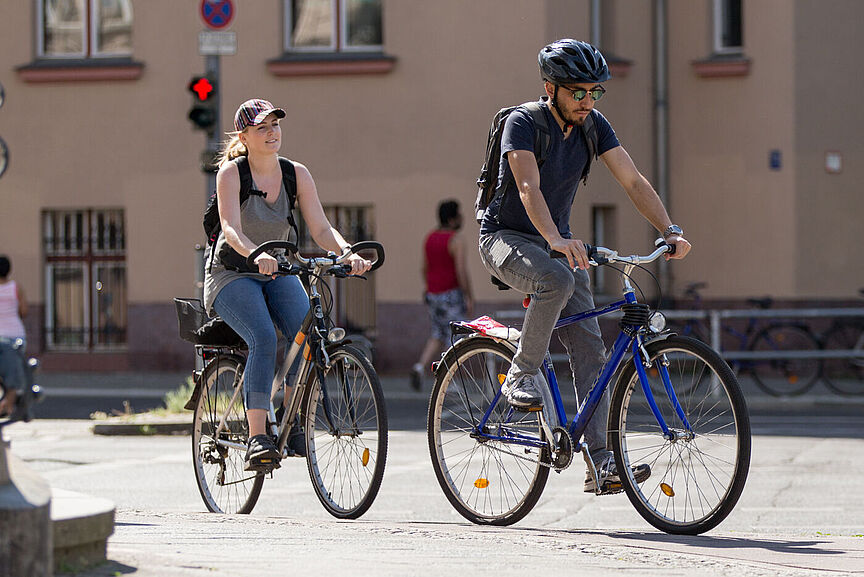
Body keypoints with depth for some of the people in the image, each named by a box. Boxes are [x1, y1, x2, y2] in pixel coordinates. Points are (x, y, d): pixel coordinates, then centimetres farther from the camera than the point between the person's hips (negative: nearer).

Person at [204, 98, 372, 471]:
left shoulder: (297, 174, -1)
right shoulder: (231, 172, -12)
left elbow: (320, 229, -8)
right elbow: (231, 229, -27)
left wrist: (347, 252, -30)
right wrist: (257, 255, -48)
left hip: (278, 273, 4)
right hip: (233, 275, -4)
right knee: (264, 339, -32)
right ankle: (257, 438, -35)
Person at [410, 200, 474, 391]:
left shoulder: (430, 238, 7)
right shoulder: (456, 241, -15)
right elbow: (461, 271, -21)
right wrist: (469, 298, -14)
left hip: (433, 294, 7)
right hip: (452, 295, -7)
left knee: (438, 336, 17)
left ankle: (421, 367, -5)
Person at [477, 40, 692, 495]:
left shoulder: (594, 126, -2)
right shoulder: (523, 123, -20)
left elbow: (632, 181, -6)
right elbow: (529, 188, -34)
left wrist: (670, 230, -21)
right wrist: (555, 240, -50)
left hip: (559, 242, 6)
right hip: (506, 238, -6)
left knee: (590, 350, -7)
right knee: (557, 280, -38)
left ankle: (600, 463, -10)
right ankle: (520, 375, -18)